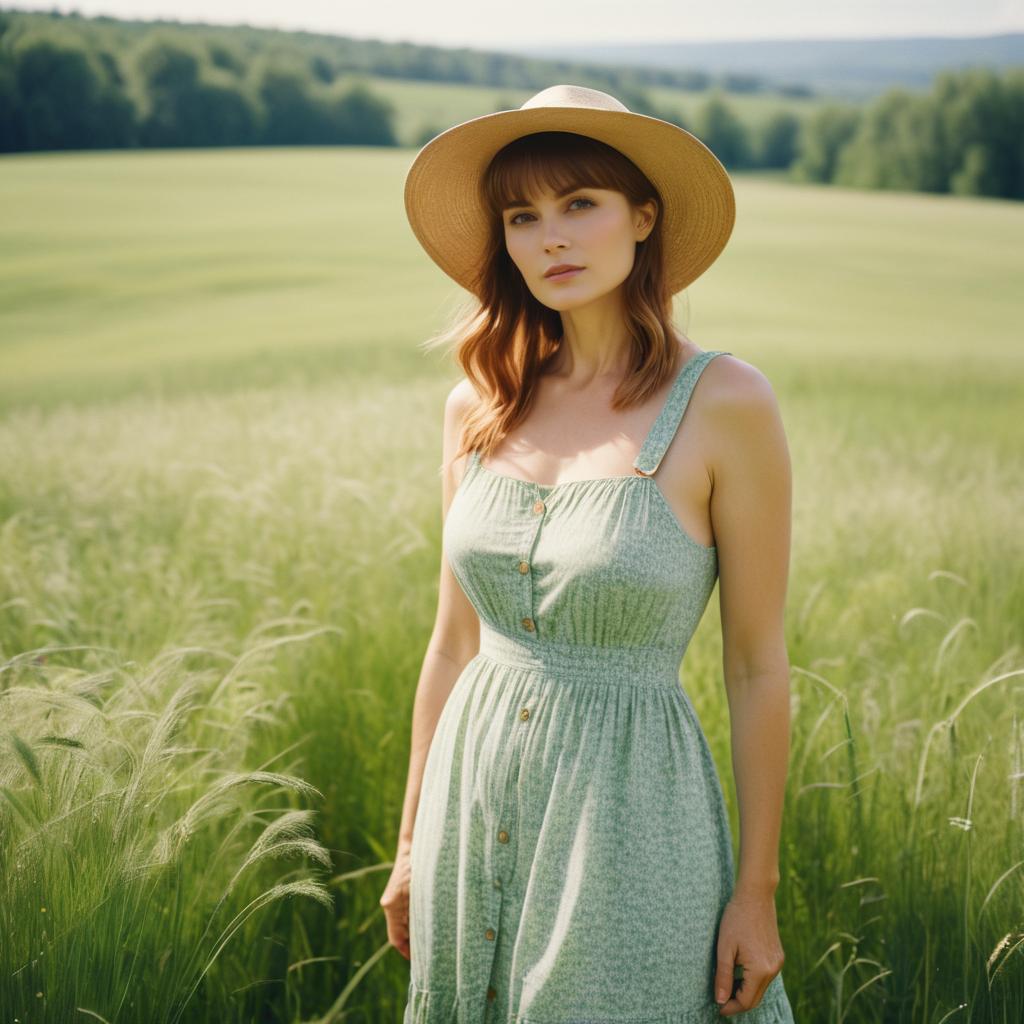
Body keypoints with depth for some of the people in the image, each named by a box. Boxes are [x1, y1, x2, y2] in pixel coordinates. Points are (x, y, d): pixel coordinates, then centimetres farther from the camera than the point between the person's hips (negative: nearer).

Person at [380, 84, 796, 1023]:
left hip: (629, 813, -4)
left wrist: (758, 892, -6)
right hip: (475, 795, 5)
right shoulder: (479, 406, 2)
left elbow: (758, 663, -7)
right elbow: (454, 641, 9)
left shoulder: (724, 401, -11)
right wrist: (411, 848, 12)